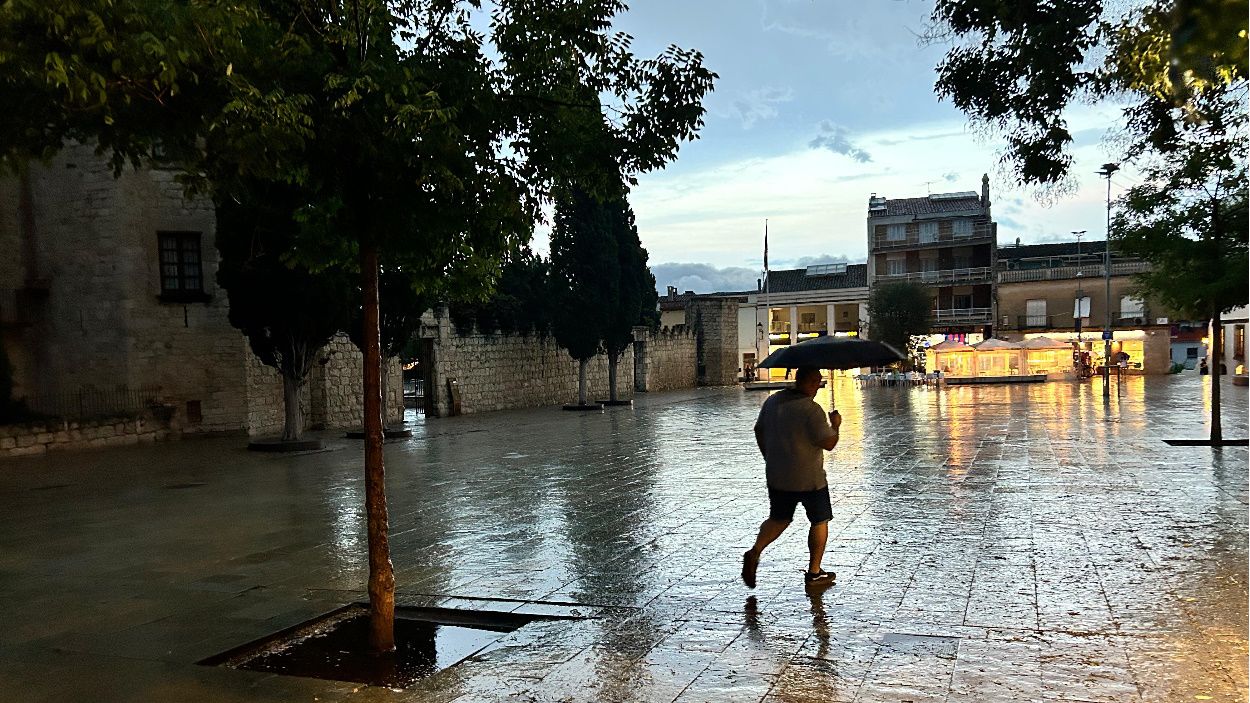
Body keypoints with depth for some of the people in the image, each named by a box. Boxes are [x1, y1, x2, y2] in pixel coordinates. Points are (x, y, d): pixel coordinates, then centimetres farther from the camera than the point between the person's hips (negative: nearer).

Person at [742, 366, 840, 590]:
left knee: (778, 519, 19)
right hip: (809, 478, -6)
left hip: (777, 476, 6)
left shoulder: (772, 402, 3)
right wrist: (835, 425, -1)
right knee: (819, 521, 13)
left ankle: (755, 551, -3)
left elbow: (759, 431, 13)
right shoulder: (811, 409, -19)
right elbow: (828, 443, -20)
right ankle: (814, 573, 18)